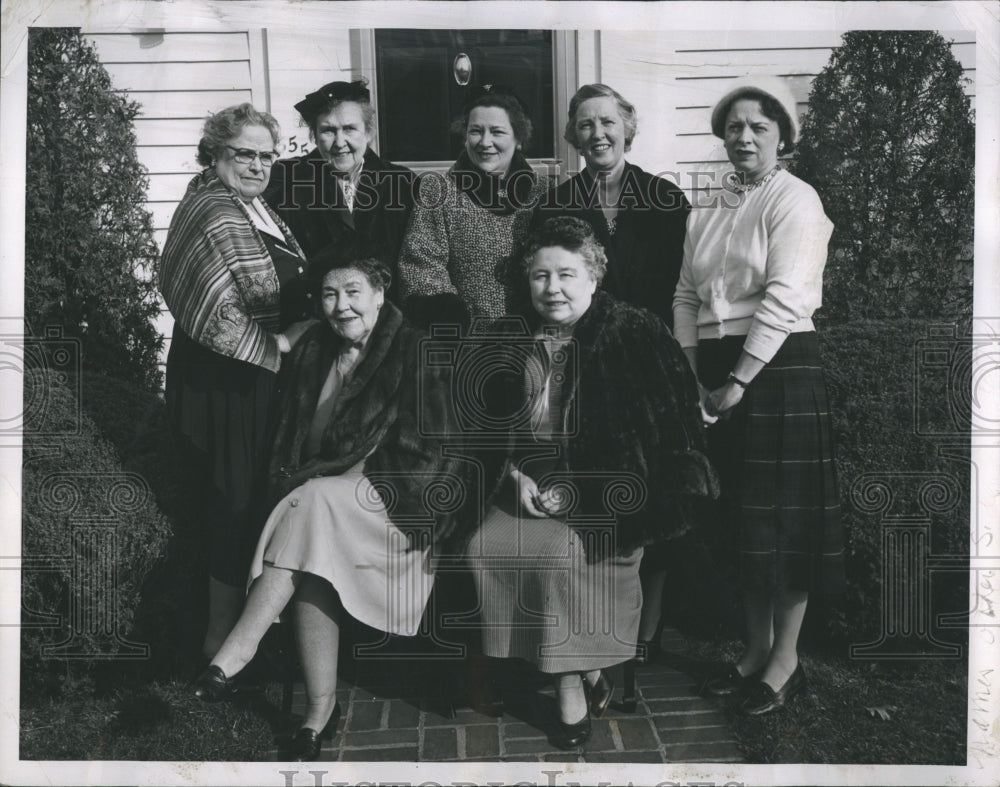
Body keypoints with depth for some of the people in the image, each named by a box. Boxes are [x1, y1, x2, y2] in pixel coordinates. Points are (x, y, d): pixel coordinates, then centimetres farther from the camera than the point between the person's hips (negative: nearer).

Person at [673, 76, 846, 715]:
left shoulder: (795, 199, -4)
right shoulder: (707, 214, 16)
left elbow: (784, 297, -14)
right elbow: (686, 296, 12)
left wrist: (739, 380, -17)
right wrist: (691, 373, 0)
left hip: (779, 367, -6)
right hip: (718, 373, 7)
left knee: (782, 513, 0)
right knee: (738, 512, 11)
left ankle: (786, 659, 15)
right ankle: (756, 649, 25)